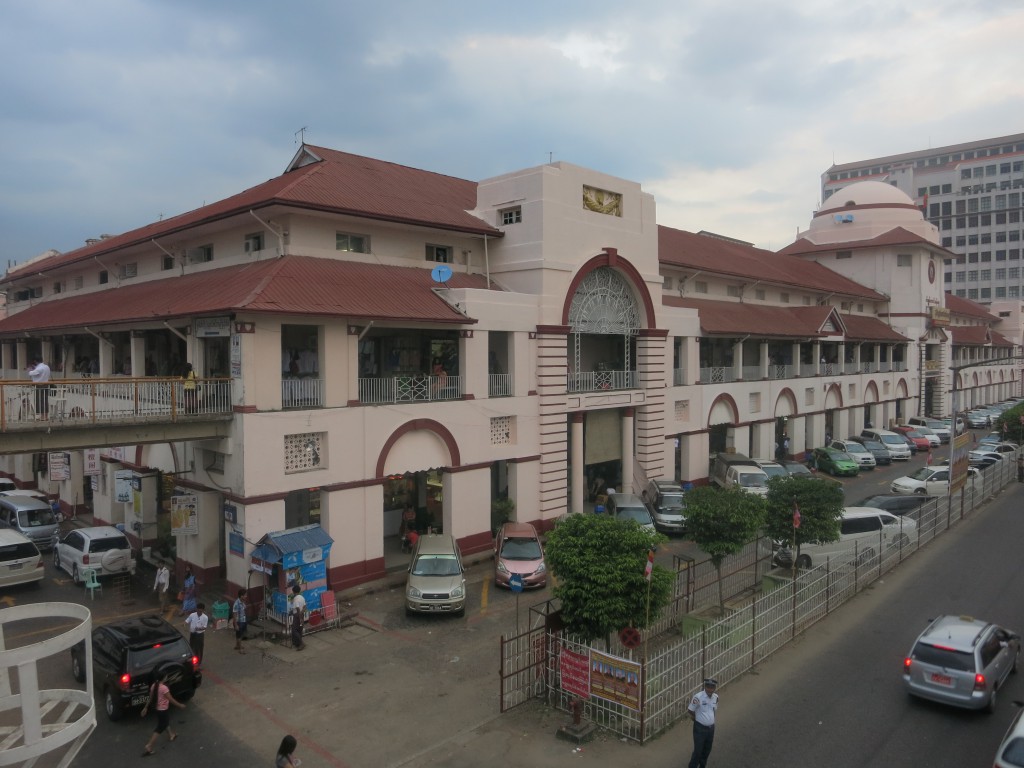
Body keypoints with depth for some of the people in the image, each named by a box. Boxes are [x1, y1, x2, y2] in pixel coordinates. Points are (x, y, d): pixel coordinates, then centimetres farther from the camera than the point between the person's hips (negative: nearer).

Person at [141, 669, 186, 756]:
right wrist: (180, 705, -7)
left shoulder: (154, 685, -8)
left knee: (166, 722, 30)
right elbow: (171, 700, -21)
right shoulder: (164, 688, -31)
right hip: (163, 710, -9)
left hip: (158, 709, 9)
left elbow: (150, 698, 4)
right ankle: (148, 748, 10)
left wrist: (146, 708, 18)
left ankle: (171, 735, 51)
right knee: (160, 728, 6)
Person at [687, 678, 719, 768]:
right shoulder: (698, 697, -23)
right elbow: (690, 711, -11)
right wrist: (696, 718, 3)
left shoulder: (716, 697, -3)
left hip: (711, 727, 6)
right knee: (698, 750, -1)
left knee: (707, 750, 18)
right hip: (700, 728, -6)